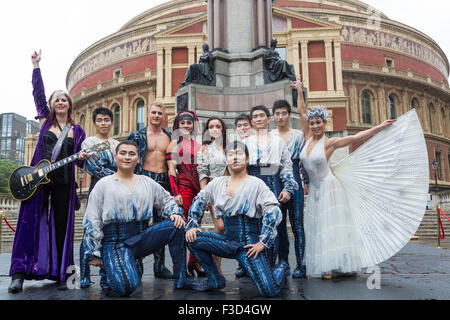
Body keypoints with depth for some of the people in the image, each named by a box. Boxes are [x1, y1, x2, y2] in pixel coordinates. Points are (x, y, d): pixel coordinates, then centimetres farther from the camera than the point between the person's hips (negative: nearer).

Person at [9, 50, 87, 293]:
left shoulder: (78, 131, 10)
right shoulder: (45, 121, 11)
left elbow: (80, 161, 9)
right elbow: (38, 93, 8)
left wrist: (82, 157, -14)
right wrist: (36, 65, 7)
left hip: (64, 183, 0)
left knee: (62, 227, 3)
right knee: (30, 222, -5)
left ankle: (60, 274, 11)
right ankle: (19, 274, 0)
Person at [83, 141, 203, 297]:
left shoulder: (147, 183, 10)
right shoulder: (104, 184, 0)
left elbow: (167, 200, 21)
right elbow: (92, 222, -1)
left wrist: (176, 214, -3)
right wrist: (94, 254, -4)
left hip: (141, 238, 4)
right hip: (115, 243, -4)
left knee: (175, 225, -17)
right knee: (127, 287, -28)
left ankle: (181, 279, -8)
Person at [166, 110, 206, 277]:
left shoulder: (199, 145, 18)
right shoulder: (174, 144, 5)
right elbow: (171, 170, -3)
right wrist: (175, 192, -12)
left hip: (199, 187, 5)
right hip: (183, 186, -4)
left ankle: (193, 261, 17)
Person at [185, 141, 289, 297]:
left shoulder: (256, 183, -6)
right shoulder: (217, 183, 8)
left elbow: (273, 212, -11)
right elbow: (198, 201, 19)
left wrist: (263, 242, -14)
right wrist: (192, 225, 6)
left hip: (249, 244, -4)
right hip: (228, 242, 5)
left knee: (270, 291, -17)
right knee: (192, 237, -13)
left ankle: (282, 268, 21)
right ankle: (216, 279, 4)